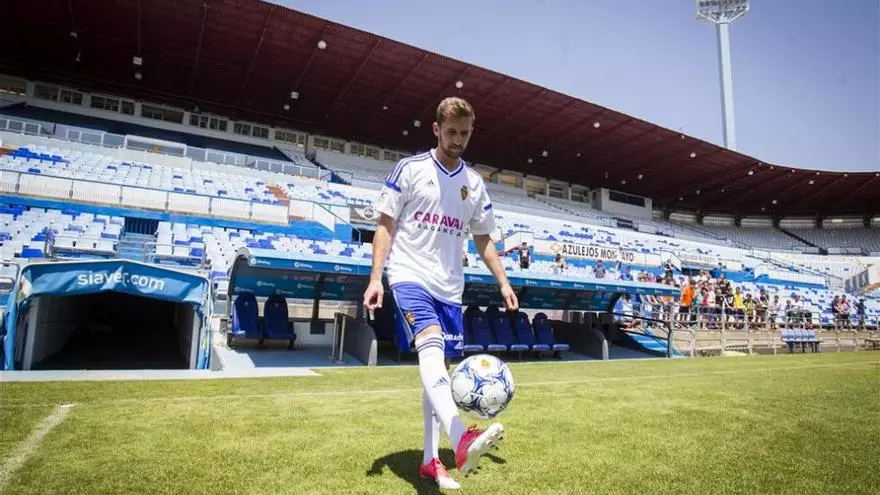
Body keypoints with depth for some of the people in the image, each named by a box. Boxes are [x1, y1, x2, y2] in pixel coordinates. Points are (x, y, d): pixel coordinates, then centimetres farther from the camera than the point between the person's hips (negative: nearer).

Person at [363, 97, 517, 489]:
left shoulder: (474, 184, 11)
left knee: (440, 367, 7)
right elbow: (386, 226, -2)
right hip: (410, 277, -5)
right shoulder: (410, 169, -1)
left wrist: (503, 283, 10)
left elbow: (483, 240, 18)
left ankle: (430, 460, 18)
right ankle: (462, 441, -45)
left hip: (450, 287, 5)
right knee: (431, 347, -29)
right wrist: (375, 277, -12)